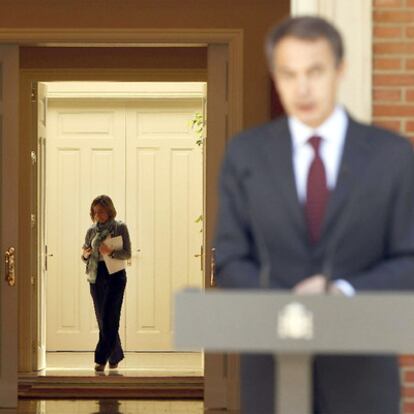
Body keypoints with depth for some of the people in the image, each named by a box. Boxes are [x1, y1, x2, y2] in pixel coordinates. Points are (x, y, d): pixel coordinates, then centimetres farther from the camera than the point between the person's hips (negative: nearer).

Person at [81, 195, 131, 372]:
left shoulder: (120, 228, -2)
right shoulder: (92, 231, 9)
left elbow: (127, 253, -6)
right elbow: (85, 257, 15)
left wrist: (111, 252, -22)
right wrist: (85, 255, -8)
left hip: (115, 276, -5)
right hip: (96, 277, 5)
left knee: (109, 319, -11)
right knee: (103, 319, 7)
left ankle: (101, 359, -12)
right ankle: (115, 356, 20)